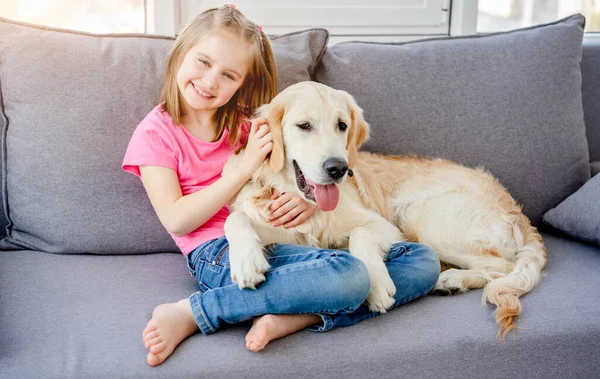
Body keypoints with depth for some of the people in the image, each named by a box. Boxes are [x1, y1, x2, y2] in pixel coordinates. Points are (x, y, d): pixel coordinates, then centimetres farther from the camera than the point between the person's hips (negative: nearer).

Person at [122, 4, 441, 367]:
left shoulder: (243, 123, 18)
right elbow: (177, 221, -7)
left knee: (422, 262, -8)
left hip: (280, 244, 6)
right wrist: (246, 167, -11)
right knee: (349, 273, -34)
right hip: (219, 255, -6)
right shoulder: (156, 133, 3)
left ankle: (289, 317, -24)